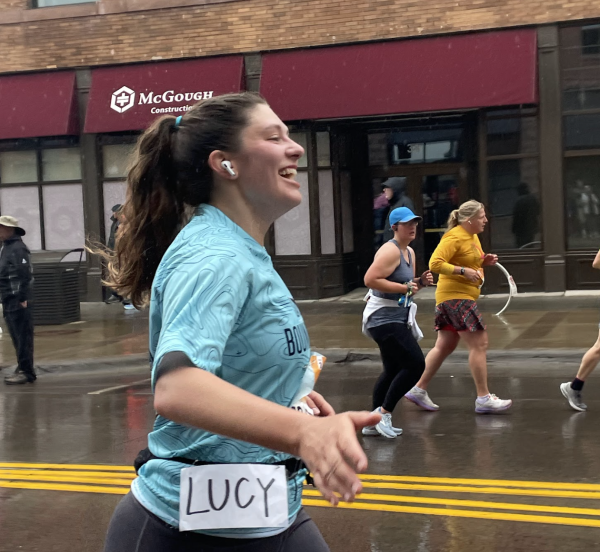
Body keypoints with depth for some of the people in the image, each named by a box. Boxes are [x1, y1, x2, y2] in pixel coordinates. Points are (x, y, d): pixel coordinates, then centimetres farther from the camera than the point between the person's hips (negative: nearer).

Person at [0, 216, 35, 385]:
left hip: (18, 302, -10)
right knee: (17, 338, 14)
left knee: (23, 337, -5)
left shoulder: (17, 248, -14)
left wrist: (22, 299, -22)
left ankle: (26, 372, -1)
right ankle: (22, 369, 21)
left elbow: (25, 275, -21)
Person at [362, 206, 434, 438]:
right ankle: (384, 412, -5)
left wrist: (420, 282, 4)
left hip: (396, 319, 11)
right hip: (384, 318, -11)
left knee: (394, 370, 15)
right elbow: (370, 279, -26)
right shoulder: (390, 251, -16)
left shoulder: (410, 252, 14)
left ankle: (373, 423, 22)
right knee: (415, 364, -14)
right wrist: (404, 287, -22)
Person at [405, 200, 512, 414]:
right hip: (455, 297, -10)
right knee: (479, 344, -9)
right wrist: (464, 271, -26)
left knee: (444, 347, 12)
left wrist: (484, 261, 10)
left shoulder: (473, 236, 16)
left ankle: (418, 390, 16)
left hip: (463, 298, 10)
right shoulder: (454, 237, -15)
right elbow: (435, 263, -22)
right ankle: (483, 399, -5)